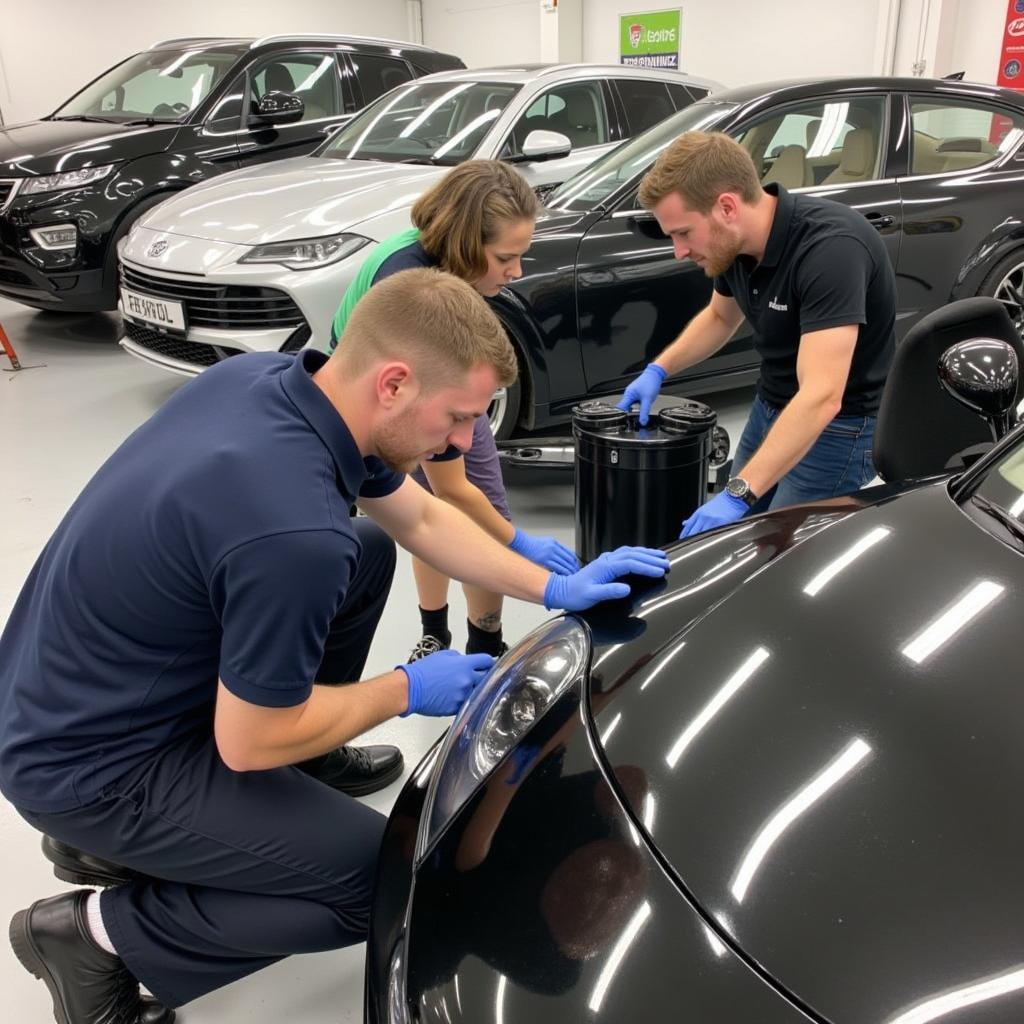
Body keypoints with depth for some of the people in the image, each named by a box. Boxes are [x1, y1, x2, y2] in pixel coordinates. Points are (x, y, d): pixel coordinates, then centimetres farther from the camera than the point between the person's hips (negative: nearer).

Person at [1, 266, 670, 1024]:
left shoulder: (273, 375, -7)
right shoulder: (294, 531, -36)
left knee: (367, 556, 13)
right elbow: (250, 745, -22)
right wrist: (408, 692, -8)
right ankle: (103, 932, 5)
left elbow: (420, 518, 7)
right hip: (89, 765, -8)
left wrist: (555, 589, 2)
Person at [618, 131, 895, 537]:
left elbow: (821, 398, -38)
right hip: (770, 408, 8)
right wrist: (658, 370, 2)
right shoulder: (733, 242, -7)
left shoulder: (830, 247, -31)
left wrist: (738, 493, -43)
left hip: (837, 425, -8)